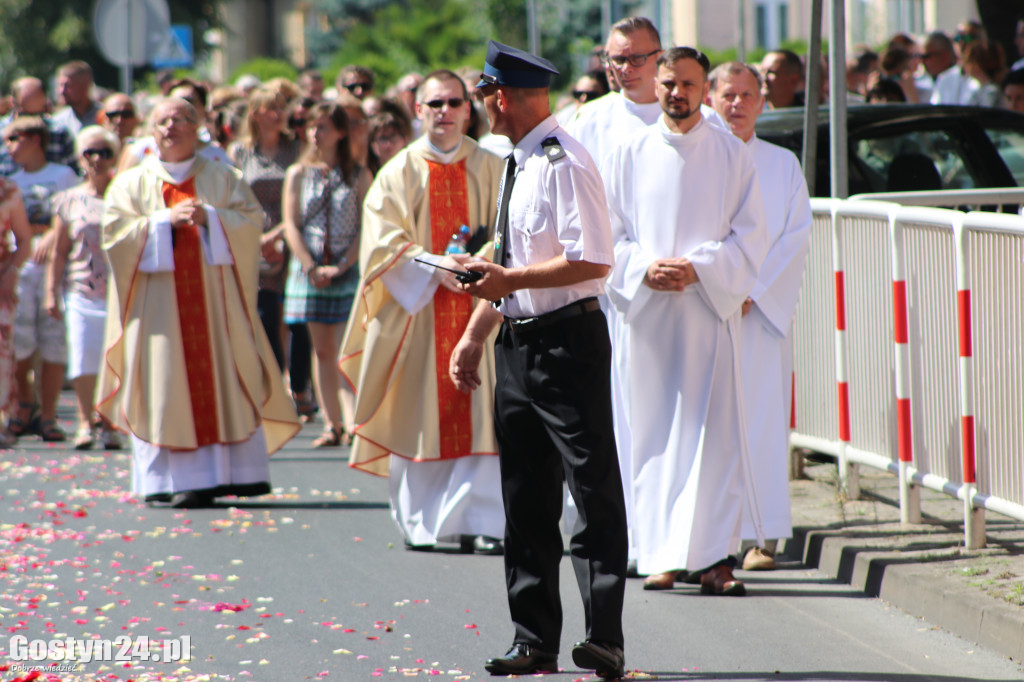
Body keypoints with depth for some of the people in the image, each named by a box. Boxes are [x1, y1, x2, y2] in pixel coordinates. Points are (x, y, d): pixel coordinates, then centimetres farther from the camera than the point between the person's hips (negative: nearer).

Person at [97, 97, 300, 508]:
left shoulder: (223, 179, 13)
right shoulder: (131, 184, 10)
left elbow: (251, 219, 2)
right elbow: (115, 230, -2)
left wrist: (209, 218, -14)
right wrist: (165, 221, -12)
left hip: (214, 299, 1)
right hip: (158, 301, -1)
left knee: (223, 379, -5)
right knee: (164, 386, -6)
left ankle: (232, 471, -4)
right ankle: (170, 479, -8)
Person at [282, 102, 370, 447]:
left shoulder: (359, 175, 1)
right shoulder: (298, 174, 8)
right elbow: (291, 224, 4)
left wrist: (342, 266, -12)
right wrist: (311, 267, -8)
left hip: (348, 269, -3)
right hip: (309, 271, 3)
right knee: (322, 350, 4)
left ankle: (352, 422, -16)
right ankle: (332, 425, 7)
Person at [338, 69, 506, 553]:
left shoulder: (490, 169, 9)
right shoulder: (399, 172, 5)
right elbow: (385, 242, -2)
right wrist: (434, 265, -16)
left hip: (478, 308, 1)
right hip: (418, 311, 0)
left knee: (479, 417, -7)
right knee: (418, 416, 0)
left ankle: (478, 521, -8)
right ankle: (420, 522, 10)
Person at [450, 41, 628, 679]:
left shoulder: (565, 163, -14)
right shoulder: (516, 165, 15)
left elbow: (592, 261, -22)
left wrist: (511, 281, -19)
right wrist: (474, 335, 19)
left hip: (567, 341, -10)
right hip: (518, 345, 10)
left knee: (594, 493, -6)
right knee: (526, 503, 11)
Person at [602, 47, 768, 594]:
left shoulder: (731, 155, 4)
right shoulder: (630, 155, 8)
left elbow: (750, 237, 0)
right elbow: (609, 236, 7)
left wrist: (698, 269, -14)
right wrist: (643, 269, -12)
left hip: (710, 309, -1)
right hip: (649, 312, 1)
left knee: (713, 434, -6)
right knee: (654, 436, 1)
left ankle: (713, 558, -6)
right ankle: (661, 556, 5)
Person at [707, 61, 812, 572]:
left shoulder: (783, 166, 10)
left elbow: (797, 237, 3)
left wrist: (755, 291, -9)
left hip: (763, 311, 0)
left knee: (761, 418, -5)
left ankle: (762, 534, -4)